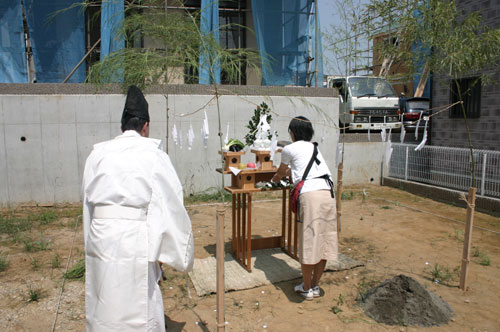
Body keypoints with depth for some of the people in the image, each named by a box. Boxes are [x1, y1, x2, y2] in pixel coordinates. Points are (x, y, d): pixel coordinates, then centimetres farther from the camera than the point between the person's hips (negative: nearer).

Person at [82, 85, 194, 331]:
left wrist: (92, 240, 17)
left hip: (99, 236, 5)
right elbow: (171, 206, -6)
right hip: (133, 239, -5)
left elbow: (89, 202, 9)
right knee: (138, 311, 6)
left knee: (104, 306, 19)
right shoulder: (152, 154, -6)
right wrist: (179, 254, 2)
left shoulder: (98, 154, 7)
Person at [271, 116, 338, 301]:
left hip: (310, 194, -6)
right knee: (324, 240, 11)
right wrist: (284, 175, 58)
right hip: (328, 193, 7)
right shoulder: (313, 147, 27)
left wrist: (275, 179, 48)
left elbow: (281, 171, 27)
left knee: (308, 242, 3)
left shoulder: (289, 149, 9)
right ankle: (315, 286, 25)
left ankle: (307, 289, 16)